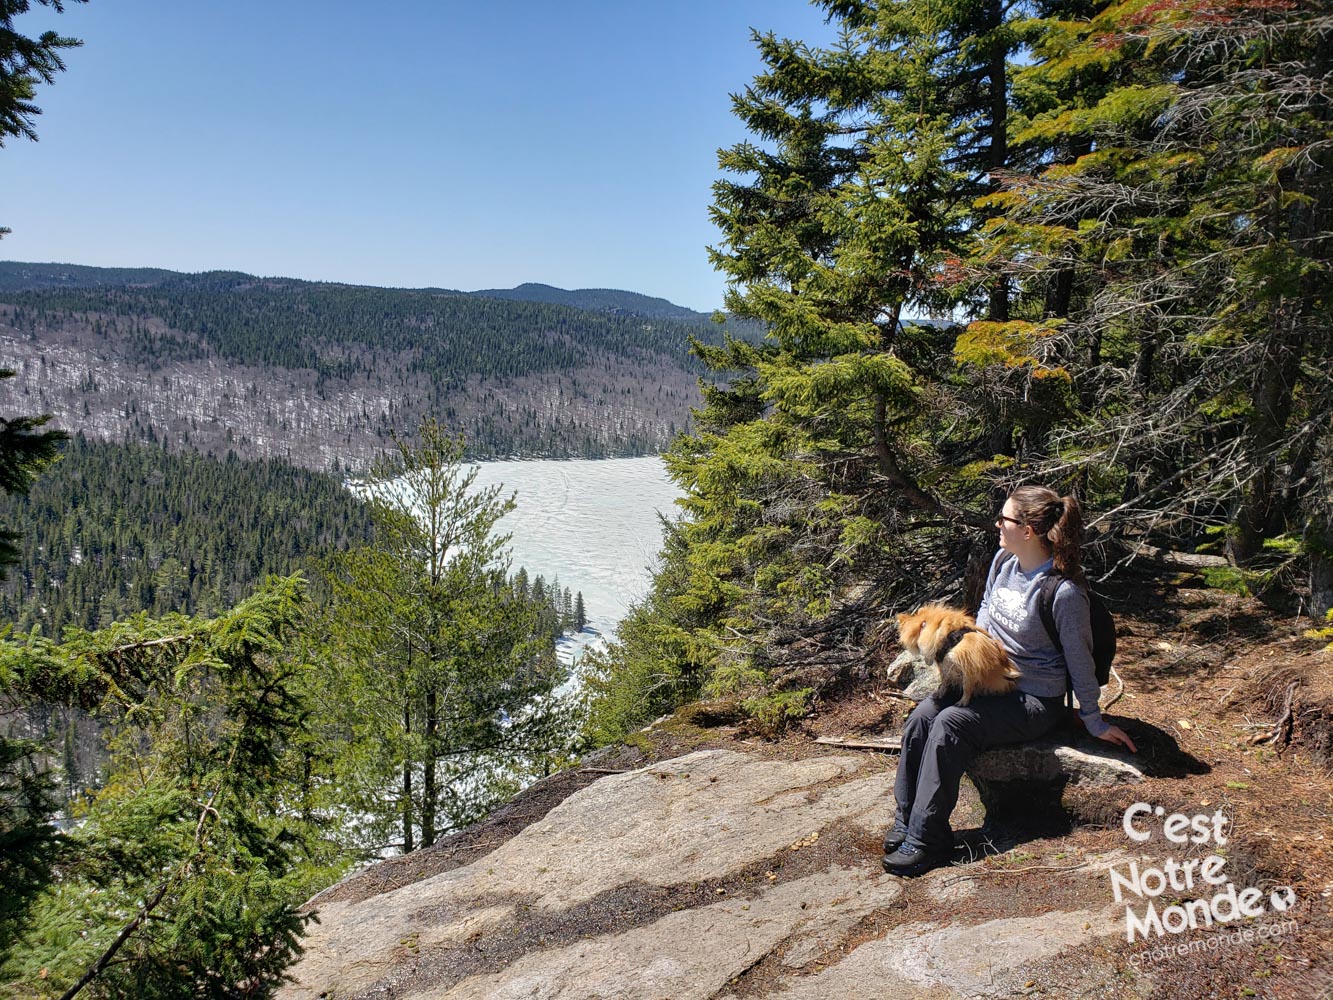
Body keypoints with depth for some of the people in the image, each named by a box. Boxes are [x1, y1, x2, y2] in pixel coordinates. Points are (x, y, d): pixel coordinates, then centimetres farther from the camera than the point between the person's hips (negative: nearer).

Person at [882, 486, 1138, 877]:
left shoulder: (1064, 593, -21)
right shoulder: (1004, 561, 1)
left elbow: (1080, 661, -11)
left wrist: (1095, 722, -1)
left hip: (1034, 700, -7)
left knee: (949, 725, -28)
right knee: (922, 717, -18)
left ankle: (927, 840, -21)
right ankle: (906, 820, -9)